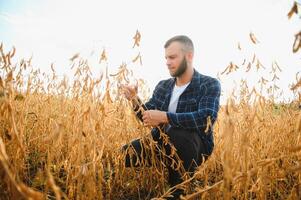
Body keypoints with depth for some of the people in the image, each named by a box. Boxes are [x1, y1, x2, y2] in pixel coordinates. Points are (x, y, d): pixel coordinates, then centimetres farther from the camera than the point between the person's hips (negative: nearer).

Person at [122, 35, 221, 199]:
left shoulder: (209, 85, -9)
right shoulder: (163, 86, 8)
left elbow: (206, 118, -26)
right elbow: (147, 116, 8)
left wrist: (164, 117, -30)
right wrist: (134, 100, -12)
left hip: (194, 148, -4)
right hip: (162, 143, 5)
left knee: (177, 134, -37)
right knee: (123, 154, -15)